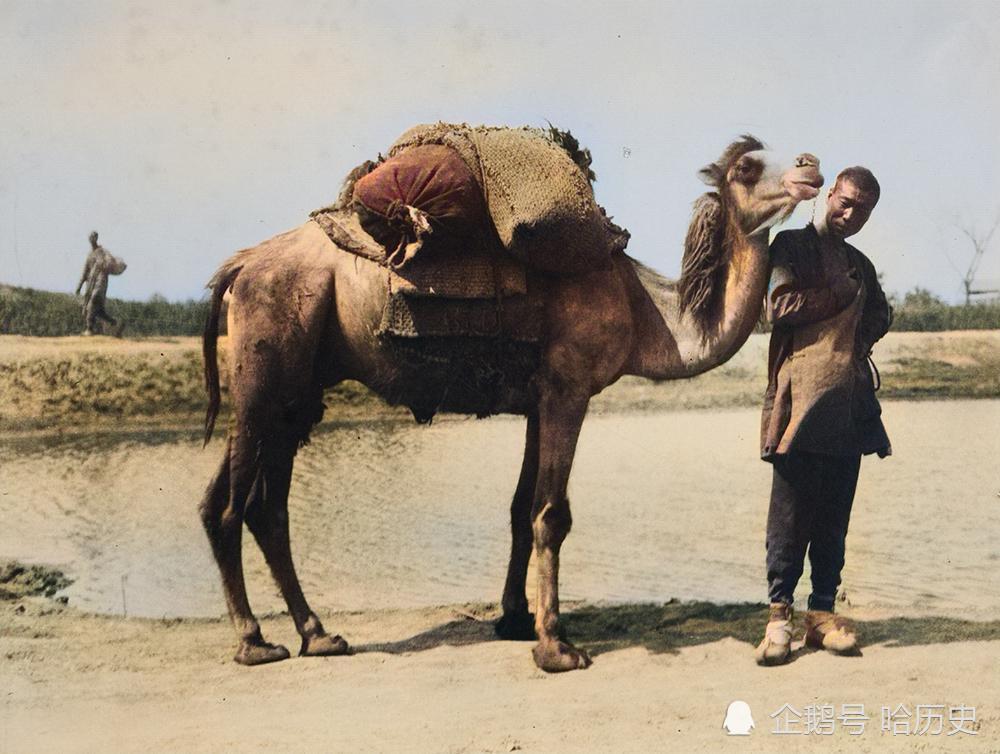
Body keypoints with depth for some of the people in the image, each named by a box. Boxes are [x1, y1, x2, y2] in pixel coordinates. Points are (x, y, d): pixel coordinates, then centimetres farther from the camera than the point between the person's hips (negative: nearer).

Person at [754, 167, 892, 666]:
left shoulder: (860, 265, 23)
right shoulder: (793, 246, 3)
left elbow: (881, 316, 27)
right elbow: (781, 306, -10)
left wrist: (861, 338, 6)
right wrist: (842, 295, 0)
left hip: (849, 404, 6)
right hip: (802, 396, -6)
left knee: (834, 517, 5)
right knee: (792, 512, -6)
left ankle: (822, 612, 10)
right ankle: (779, 615, -2)